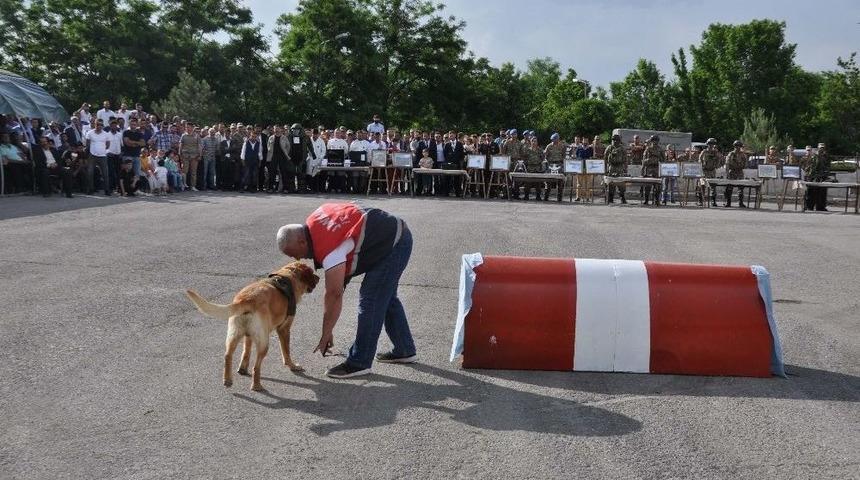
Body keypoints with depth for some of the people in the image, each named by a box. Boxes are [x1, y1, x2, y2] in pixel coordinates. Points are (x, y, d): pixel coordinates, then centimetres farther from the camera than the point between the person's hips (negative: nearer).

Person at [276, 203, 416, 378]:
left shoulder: (329, 250, -26)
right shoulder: (315, 219, 0)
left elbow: (334, 294, -24)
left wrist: (326, 335, -14)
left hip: (394, 245, -11)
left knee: (370, 300, -10)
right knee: (386, 298, 20)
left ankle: (359, 363, -5)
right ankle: (405, 350, 30)